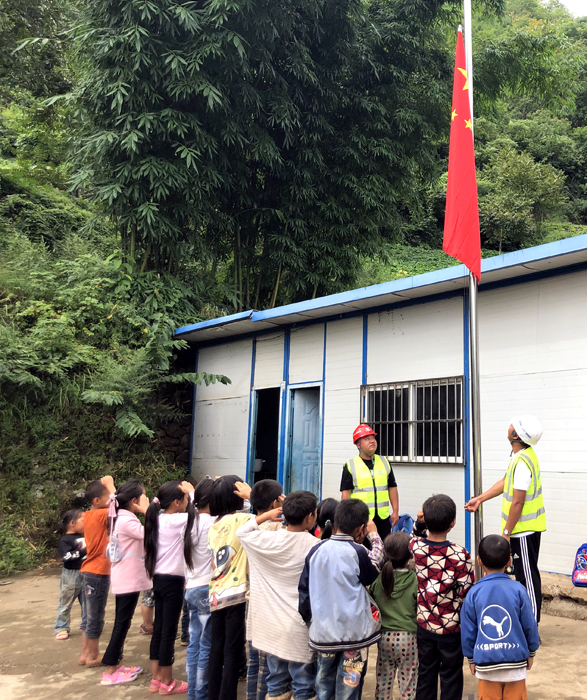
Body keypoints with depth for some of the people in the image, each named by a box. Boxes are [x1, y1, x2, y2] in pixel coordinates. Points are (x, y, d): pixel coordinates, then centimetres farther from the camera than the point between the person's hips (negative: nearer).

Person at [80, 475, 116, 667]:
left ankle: (85, 654, 26)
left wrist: (105, 487, 5)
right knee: (96, 617, 3)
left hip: (90, 571, 9)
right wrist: (109, 485, -18)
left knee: (91, 616, 18)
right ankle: (93, 657, 13)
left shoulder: (89, 515, 7)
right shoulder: (99, 515, -18)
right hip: (98, 572, -9)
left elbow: (113, 506, 17)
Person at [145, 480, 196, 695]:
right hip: (172, 581, -8)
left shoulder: (159, 519, 6)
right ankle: (167, 683, 14)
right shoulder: (176, 521, -18)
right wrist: (191, 491, -8)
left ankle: (156, 679, 23)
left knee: (159, 629, 14)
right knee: (169, 631, 2)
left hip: (159, 579, 8)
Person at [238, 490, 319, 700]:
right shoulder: (314, 546, -17)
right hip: (298, 629, -4)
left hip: (271, 624, 4)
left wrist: (265, 516, 9)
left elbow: (241, 532, 10)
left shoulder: (268, 540, -8)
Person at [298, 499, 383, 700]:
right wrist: (374, 536, 10)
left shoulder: (317, 550, -4)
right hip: (353, 632, -3)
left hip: (323, 631, 3)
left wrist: (309, 619, 16)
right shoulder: (357, 551, -15)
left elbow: (304, 589, 1)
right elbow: (372, 577, 4)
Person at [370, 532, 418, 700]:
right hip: (408, 637, -2)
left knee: (383, 683, 14)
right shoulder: (415, 580, -13)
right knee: (407, 685, 10)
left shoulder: (378, 579, -5)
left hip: (384, 637, 2)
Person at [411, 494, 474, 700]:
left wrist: (418, 524, 1)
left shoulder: (414, 547, -13)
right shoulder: (460, 554, -23)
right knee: (450, 677, 14)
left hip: (424, 624, 3)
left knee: (425, 673, 18)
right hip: (451, 627, -3)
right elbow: (467, 593, -16)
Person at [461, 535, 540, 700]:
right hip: (516, 661, 0)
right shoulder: (518, 590, -10)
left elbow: (468, 631, -2)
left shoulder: (474, 593, -8)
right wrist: (531, 652, 14)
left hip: (486, 663, 0)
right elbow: (530, 625, -2)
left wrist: (471, 658, 13)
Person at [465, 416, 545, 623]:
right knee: (525, 575, 18)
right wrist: (480, 498, 19)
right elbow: (506, 482, 17)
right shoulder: (524, 455, 6)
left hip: (523, 529, -10)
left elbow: (517, 502, -23)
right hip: (526, 527, 10)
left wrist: (506, 532, -16)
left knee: (527, 577, 0)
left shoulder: (522, 462, -25)